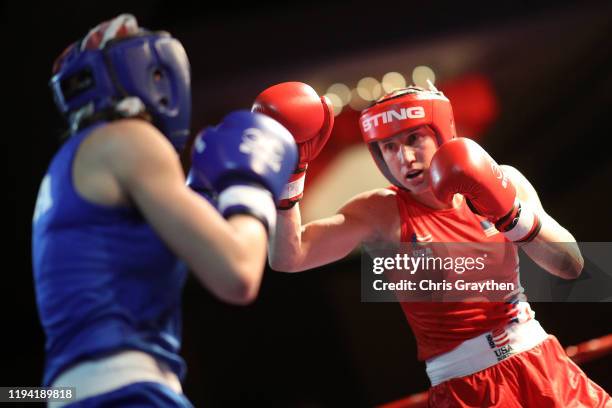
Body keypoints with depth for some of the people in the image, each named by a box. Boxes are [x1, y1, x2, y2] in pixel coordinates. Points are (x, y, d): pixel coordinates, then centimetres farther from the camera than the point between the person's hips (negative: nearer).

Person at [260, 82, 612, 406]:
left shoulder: (503, 182, -1)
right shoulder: (381, 214, -8)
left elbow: (571, 266, -7)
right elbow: (287, 258, -18)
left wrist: (509, 213, -20)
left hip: (540, 365, 3)